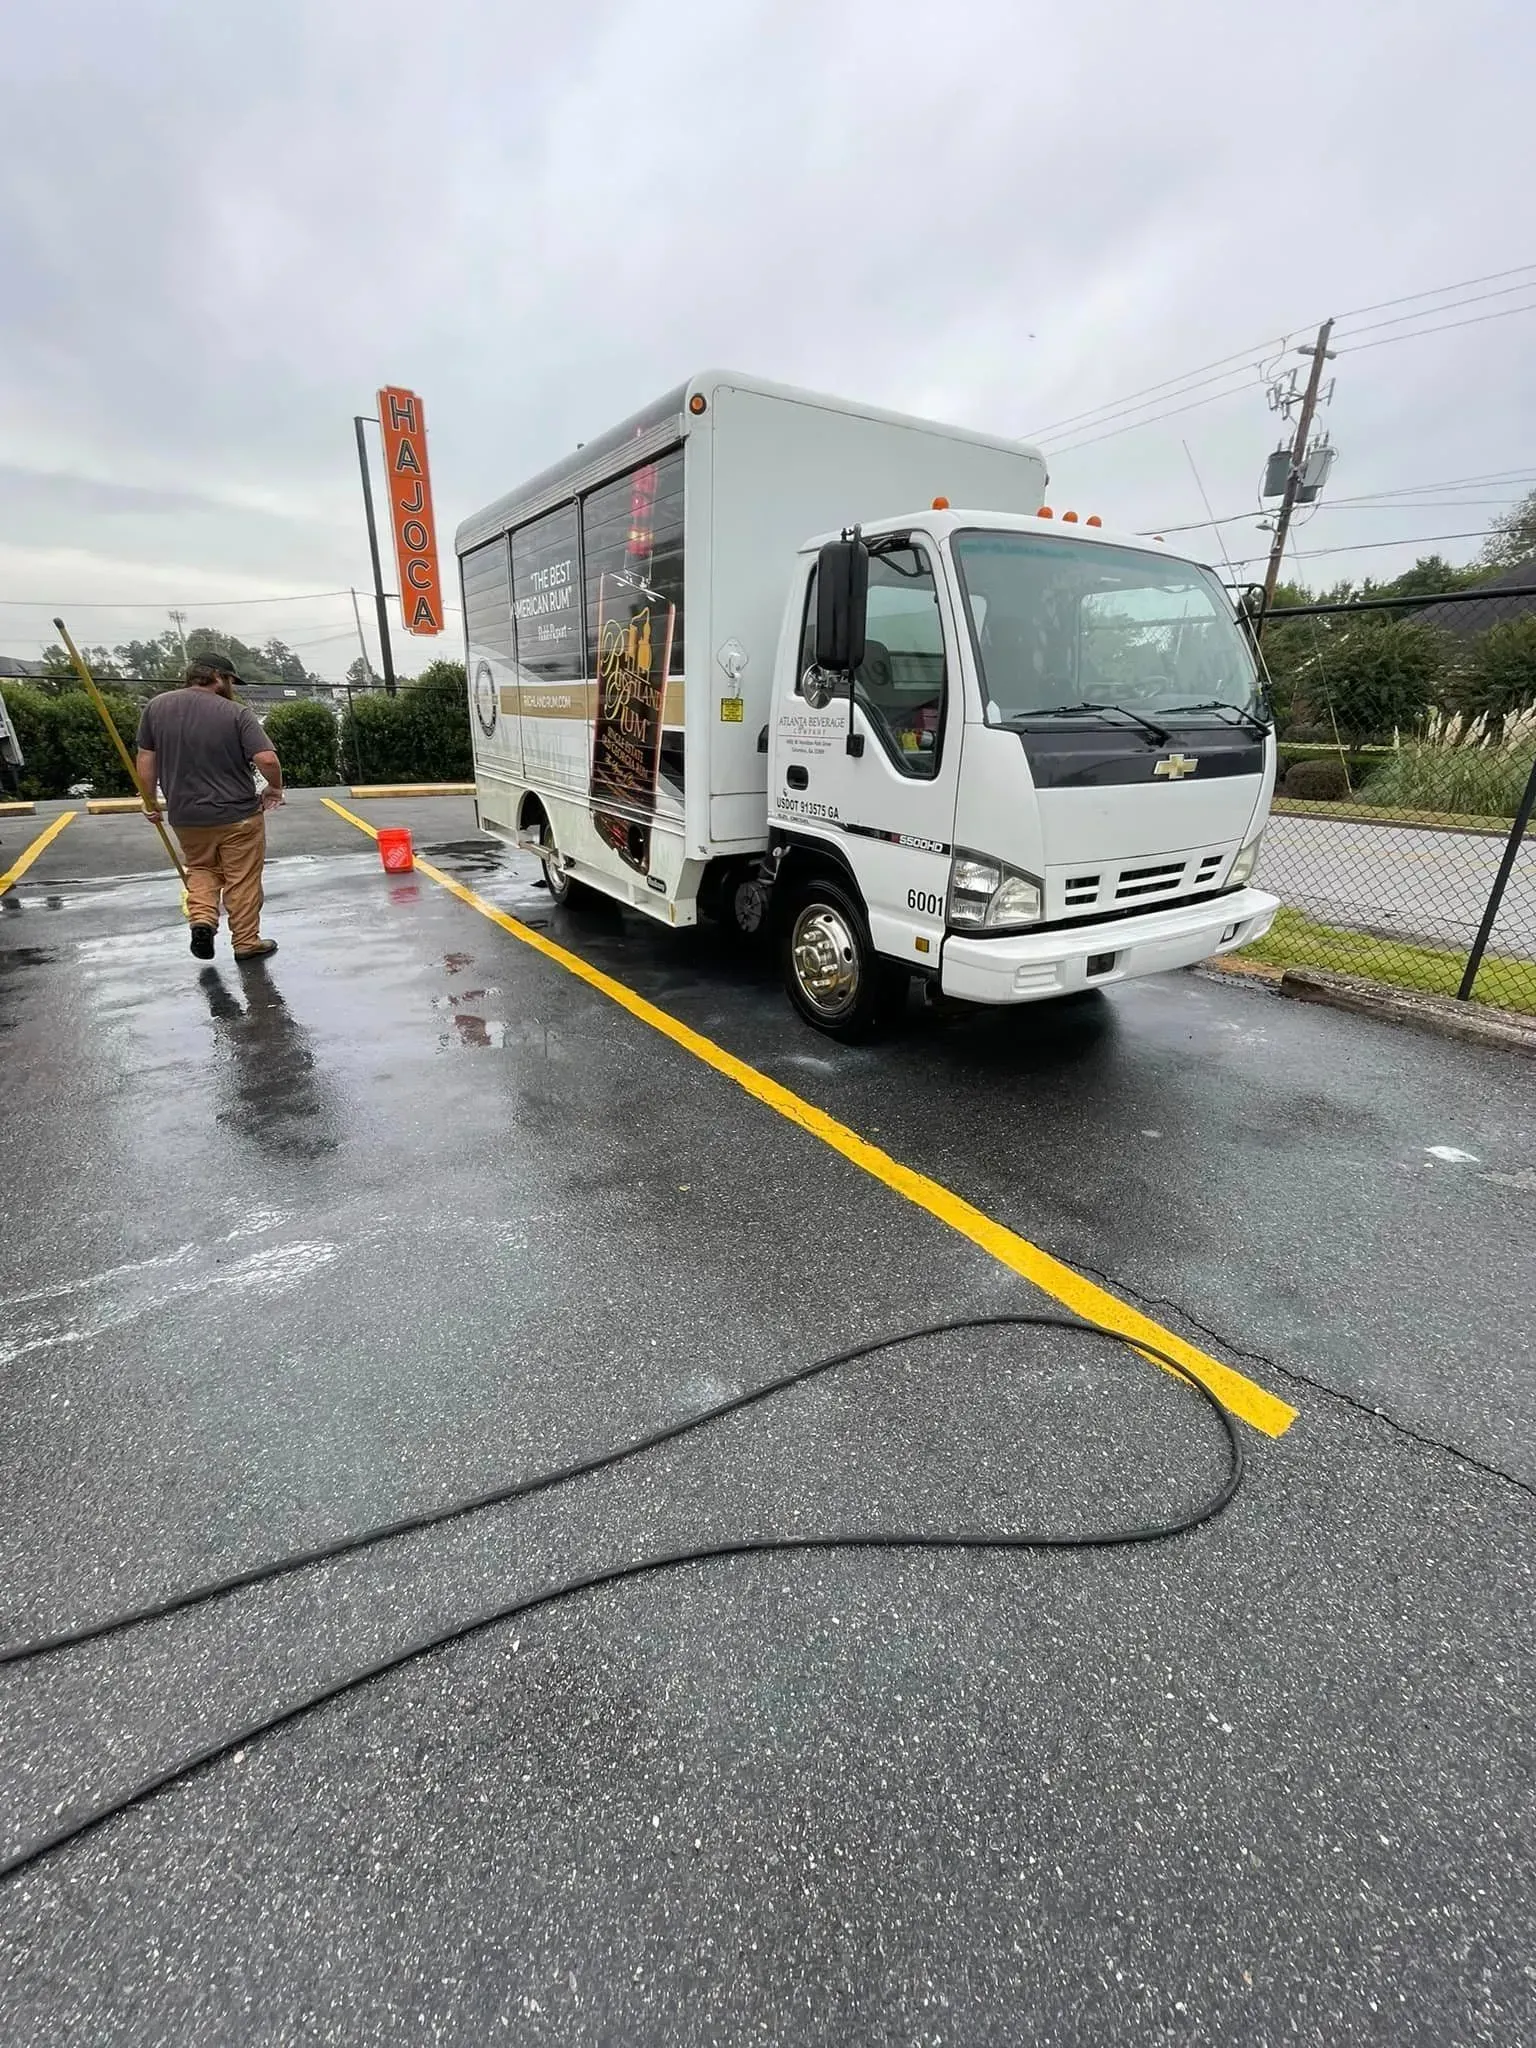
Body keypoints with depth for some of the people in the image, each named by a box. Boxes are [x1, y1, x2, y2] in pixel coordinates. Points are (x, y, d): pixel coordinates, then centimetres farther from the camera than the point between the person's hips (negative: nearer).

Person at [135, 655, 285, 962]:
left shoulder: (156, 706, 3)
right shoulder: (237, 713, -11)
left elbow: (146, 759, 5)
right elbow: (267, 759, -20)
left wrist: (150, 801, 14)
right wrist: (275, 787, -2)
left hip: (185, 815, 4)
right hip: (238, 815, -4)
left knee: (201, 869, 24)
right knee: (243, 881, 7)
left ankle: (202, 920, 5)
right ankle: (246, 942, 13)